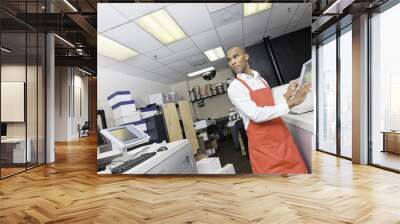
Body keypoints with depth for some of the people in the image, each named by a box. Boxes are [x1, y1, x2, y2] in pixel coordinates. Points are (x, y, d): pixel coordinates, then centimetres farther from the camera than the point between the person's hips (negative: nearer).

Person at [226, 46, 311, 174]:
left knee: (298, 169, 9)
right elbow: (256, 115, -21)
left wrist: (288, 94, 8)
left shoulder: (262, 80, 14)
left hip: (282, 137, 6)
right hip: (263, 145, -6)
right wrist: (291, 103, -21)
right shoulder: (234, 88, -9)